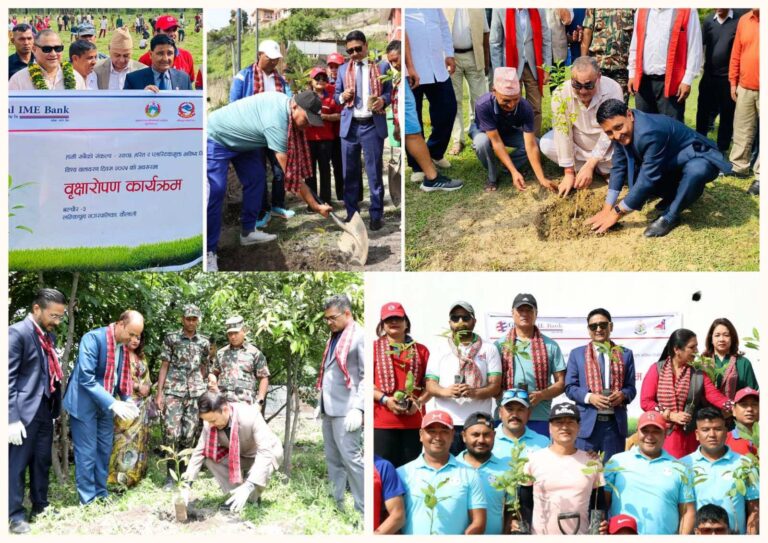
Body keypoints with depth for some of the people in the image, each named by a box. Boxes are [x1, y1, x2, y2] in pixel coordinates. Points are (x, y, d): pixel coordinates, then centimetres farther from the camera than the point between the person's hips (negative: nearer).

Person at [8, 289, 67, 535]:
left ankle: (40, 507, 27)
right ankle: (15, 515, 6)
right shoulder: (17, 332, -14)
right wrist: (12, 418, -20)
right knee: (17, 463, -1)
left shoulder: (49, 336, 12)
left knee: (42, 461, 16)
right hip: (25, 410, -8)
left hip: (45, 409, 8)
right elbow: (8, 378, -17)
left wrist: (55, 407, 12)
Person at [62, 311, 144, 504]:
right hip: (85, 404, -7)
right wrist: (113, 403, -30)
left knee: (104, 451, 11)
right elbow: (86, 378, -26)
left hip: (105, 405, 7)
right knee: (87, 453, -4)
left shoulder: (124, 345, 2)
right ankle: (88, 502, 2)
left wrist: (127, 399, -4)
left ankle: (101, 496, 20)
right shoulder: (93, 338, -22)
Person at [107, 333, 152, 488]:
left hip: (142, 405, 8)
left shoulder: (141, 357, 17)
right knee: (126, 439, -11)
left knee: (140, 439, 7)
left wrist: (146, 387, 4)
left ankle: (136, 475, 12)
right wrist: (138, 386, -14)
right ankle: (121, 478, -10)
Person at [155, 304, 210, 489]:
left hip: (195, 392, 3)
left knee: (189, 434, 0)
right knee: (171, 432, -10)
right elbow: (164, 365, 3)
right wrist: (159, 392, -3)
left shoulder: (204, 342, 11)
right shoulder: (171, 338, 4)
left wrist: (204, 390, 11)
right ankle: (170, 475, -3)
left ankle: (184, 472, 9)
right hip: (173, 391, -2)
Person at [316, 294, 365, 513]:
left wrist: (358, 409, -19)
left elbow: (367, 376, -13)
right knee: (333, 459, 9)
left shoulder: (360, 336, -8)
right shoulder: (335, 337, 18)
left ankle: (364, 510, -6)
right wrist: (321, 403, 21)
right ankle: (337, 505, 14)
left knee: (350, 457, -10)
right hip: (330, 409, 9)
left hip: (346, 410, -9)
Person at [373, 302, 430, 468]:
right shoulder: (375, 348, 8)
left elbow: (430, 385, 12)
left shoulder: (420, 350, 14)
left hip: (413, 421, 2)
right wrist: (385, 400, -13)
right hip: (382, 421, -2)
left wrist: (419, 402, -7)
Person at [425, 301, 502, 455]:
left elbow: (495, 386, 3)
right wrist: (445, 391, -15)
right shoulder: (440, 349, 14)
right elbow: (430, 385, 7)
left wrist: (474, 392, -17)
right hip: (446, 423, 0)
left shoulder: (488, 349, 11)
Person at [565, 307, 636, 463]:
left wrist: (623, 395, -13)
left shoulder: (625, 354, 13)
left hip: (615, 422, 1)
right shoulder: (577, 354, 10)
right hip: (587, 423, -1)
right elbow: (570, 387, 5)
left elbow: (631, 387, 11)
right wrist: (589, 397, -13)